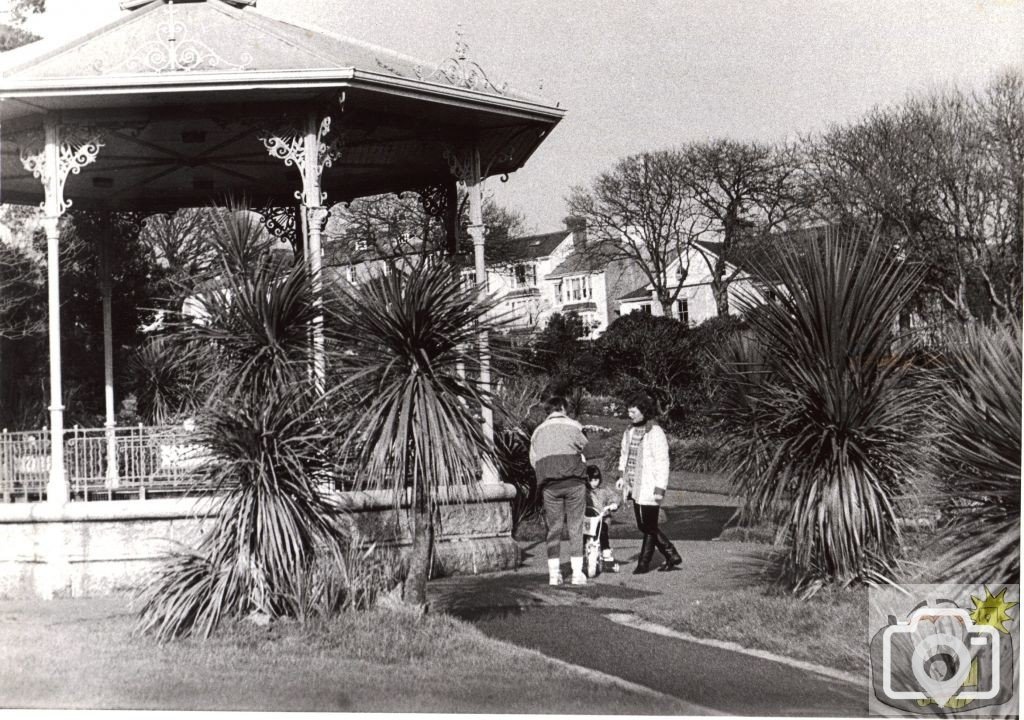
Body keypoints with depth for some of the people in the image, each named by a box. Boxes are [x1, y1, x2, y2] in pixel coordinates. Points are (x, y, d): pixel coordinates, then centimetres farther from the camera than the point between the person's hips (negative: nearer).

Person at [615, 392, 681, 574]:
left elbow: (662, 462, -15)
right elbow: (624, 455, 23)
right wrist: (622, 476, 8)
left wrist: (660, 489, -18)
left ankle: (644, 562, 12)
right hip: (635, 487, 9)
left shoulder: (655, 433, -13)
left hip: (649, 488, -9)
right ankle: (672, 556, 21)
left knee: (649, 527, 0)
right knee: (643, 526, 12)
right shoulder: (630, 432, 11)